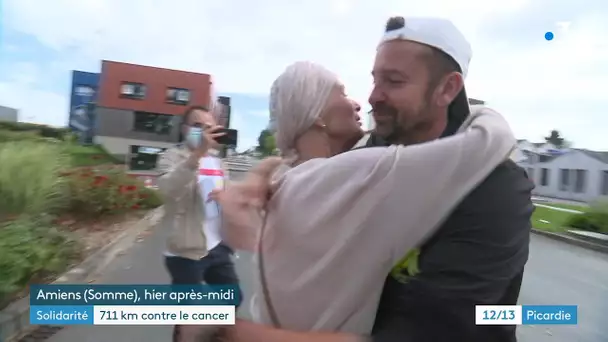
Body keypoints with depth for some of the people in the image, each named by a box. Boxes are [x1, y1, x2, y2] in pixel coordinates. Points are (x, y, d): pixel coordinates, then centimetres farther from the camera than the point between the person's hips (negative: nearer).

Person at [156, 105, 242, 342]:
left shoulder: (216, 160, 11)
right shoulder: (173, 156, -10)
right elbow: (168, 189, -31)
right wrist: (198, 152, -40)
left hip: (217, 247, 7)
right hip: (187, 251, -6)